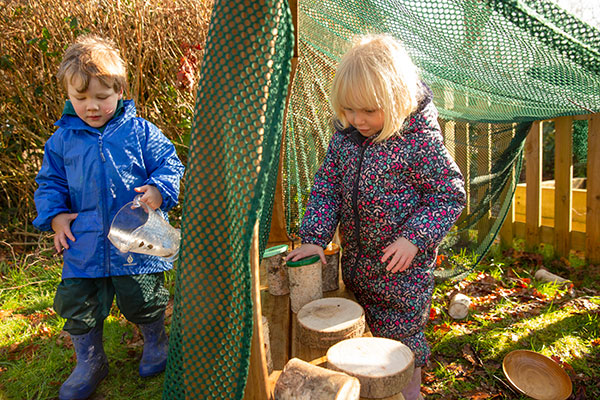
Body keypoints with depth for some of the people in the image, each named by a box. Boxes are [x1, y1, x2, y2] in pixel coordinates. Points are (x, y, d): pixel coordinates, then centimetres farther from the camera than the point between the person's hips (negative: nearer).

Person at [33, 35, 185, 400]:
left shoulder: (141, 131, -3)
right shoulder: (62, 140, 5)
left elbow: (170, 166, -1)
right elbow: (50, 182, 14)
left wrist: (159, 191, -20)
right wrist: (55, 216, -1)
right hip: (84, 244, 3)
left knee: (143, 300, 9)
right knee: (78, 305, 10)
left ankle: (156, 343, 41)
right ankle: (90, 363, 35)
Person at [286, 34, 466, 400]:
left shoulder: (421, 140, -19)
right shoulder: (344, 137, -3)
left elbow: (449, 195, -12)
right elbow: (326, 188, 1)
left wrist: (414, 238, -23)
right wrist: (314, 238, -8)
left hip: (403, 265, -5)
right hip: (356, 263, 6)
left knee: (402, 334, 12)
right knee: (364, 331, 23)